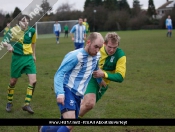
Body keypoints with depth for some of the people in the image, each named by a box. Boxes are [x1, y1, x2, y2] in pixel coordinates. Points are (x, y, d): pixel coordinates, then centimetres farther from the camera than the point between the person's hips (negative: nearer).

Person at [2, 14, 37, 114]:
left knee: (33, 81, -10)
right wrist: (8, 45, -41)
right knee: (13, 81, 8)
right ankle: (9, 103, 30)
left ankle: (27, 104, 1)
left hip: (29, 57, 3)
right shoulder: (13, 30, -13)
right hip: (17, 58, -2)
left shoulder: (32, 31, -3)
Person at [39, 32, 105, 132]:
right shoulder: (75, 56, -16)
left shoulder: (97, 56, 6)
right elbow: (59, 74, -18)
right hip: (67, 91, -8)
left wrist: (100, 80, 46)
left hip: (78, 95, 8)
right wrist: (60, 93, -32)